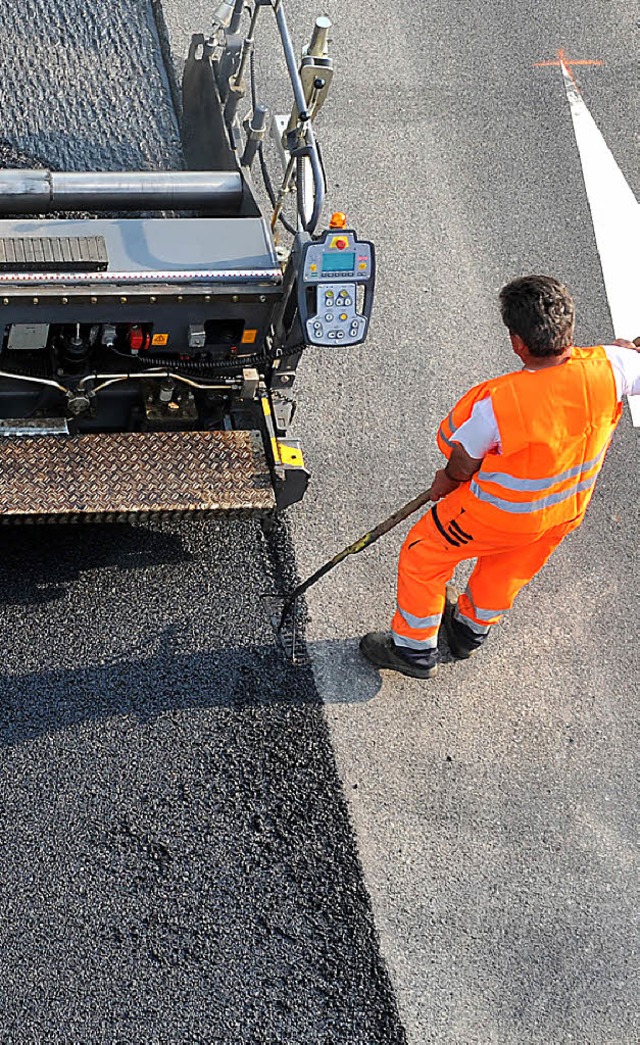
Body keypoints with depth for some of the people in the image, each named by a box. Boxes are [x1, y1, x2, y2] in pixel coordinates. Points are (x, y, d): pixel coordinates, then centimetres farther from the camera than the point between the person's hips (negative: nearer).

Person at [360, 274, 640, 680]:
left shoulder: (496, 402, -37)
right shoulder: (606, 369, -27)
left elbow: (464, 466, -18)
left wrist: (447, 481, 5)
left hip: (498, 516, -5)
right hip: (568, 510, 6)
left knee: (422, 556, 20)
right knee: (510, 569, 33)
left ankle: (415, 649, 38)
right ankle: (471, 630, 59)